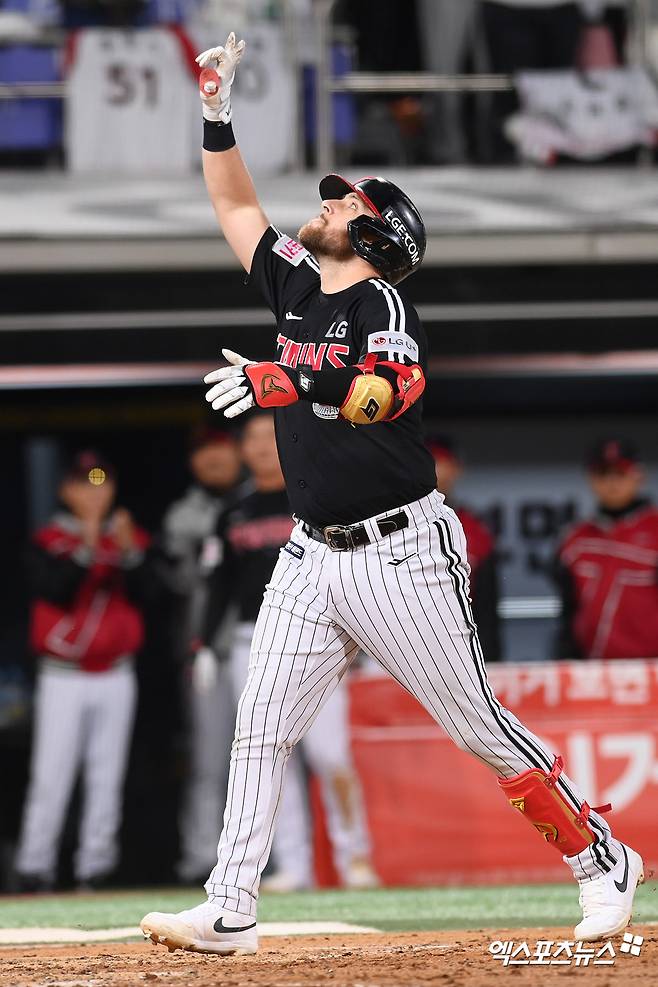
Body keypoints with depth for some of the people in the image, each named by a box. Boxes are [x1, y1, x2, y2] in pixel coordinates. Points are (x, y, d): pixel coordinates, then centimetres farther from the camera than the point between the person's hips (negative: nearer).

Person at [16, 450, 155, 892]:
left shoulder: (131, 538, 9)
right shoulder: (49, 542, 1)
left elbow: (143, 592, -3)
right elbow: (55, 590, -15)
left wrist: (129, 551, -17)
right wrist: (87, 549, -22)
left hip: (116, 677, 3)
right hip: (63, 677, -3)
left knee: (107, 776, 3)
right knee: (51, 776, -8)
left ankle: (95, 868, 6)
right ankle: (34, 867, -6)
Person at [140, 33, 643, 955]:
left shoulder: (383, 302, -11)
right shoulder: (297, 288, 11)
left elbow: (397, 389, -30)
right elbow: (235, 205, 20)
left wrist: (288, 384, -42)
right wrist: (218, 115, 9)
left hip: (399, 556, -7)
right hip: (312, 558, 7)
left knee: (480, 725, -2)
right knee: (260, 729, -3)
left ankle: (603, 860, 11)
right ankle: (229, 914, -4)